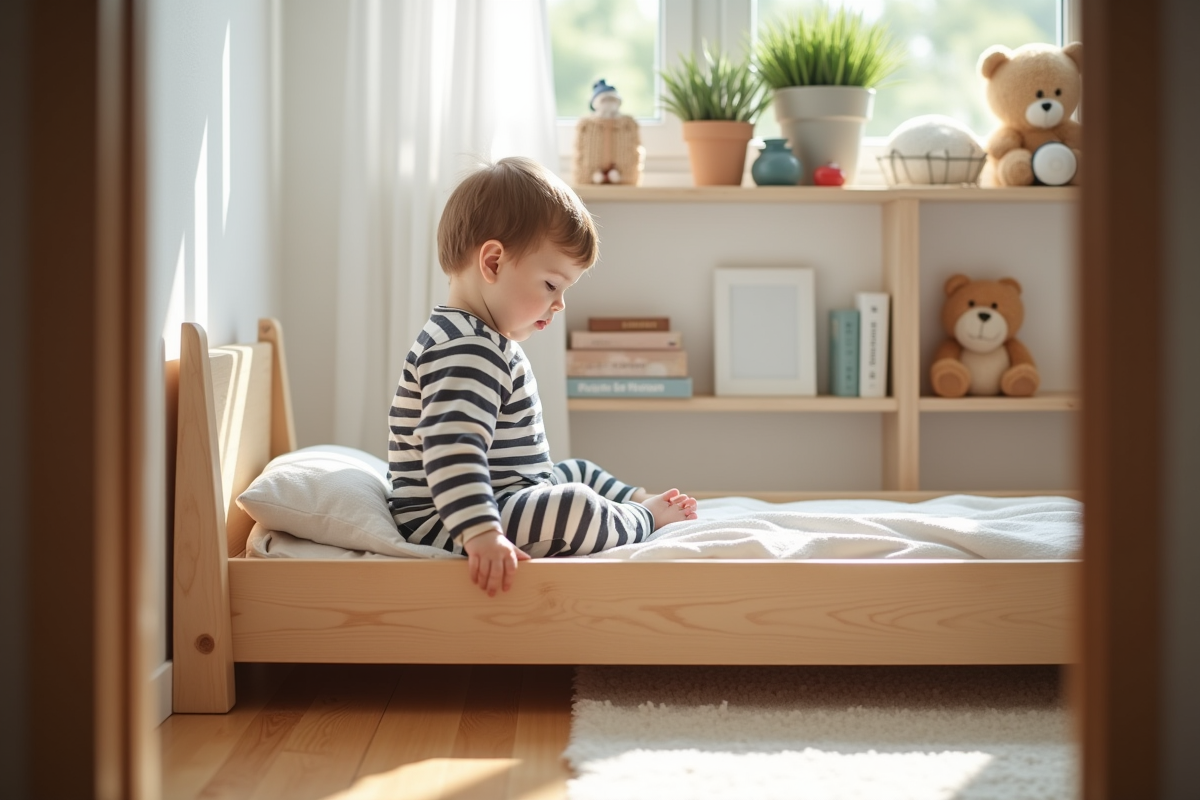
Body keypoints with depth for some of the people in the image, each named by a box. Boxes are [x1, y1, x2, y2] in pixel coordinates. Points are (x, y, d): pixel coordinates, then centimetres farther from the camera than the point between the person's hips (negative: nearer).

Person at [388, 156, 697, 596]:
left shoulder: (488, 342, 15)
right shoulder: (464, 351, -23)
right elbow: (451, 452, -37)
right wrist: (481, 535, -45)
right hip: (449, 523, -12)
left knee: (579, 472, 29)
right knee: (574, 506, -28)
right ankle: (643, 520, -4)